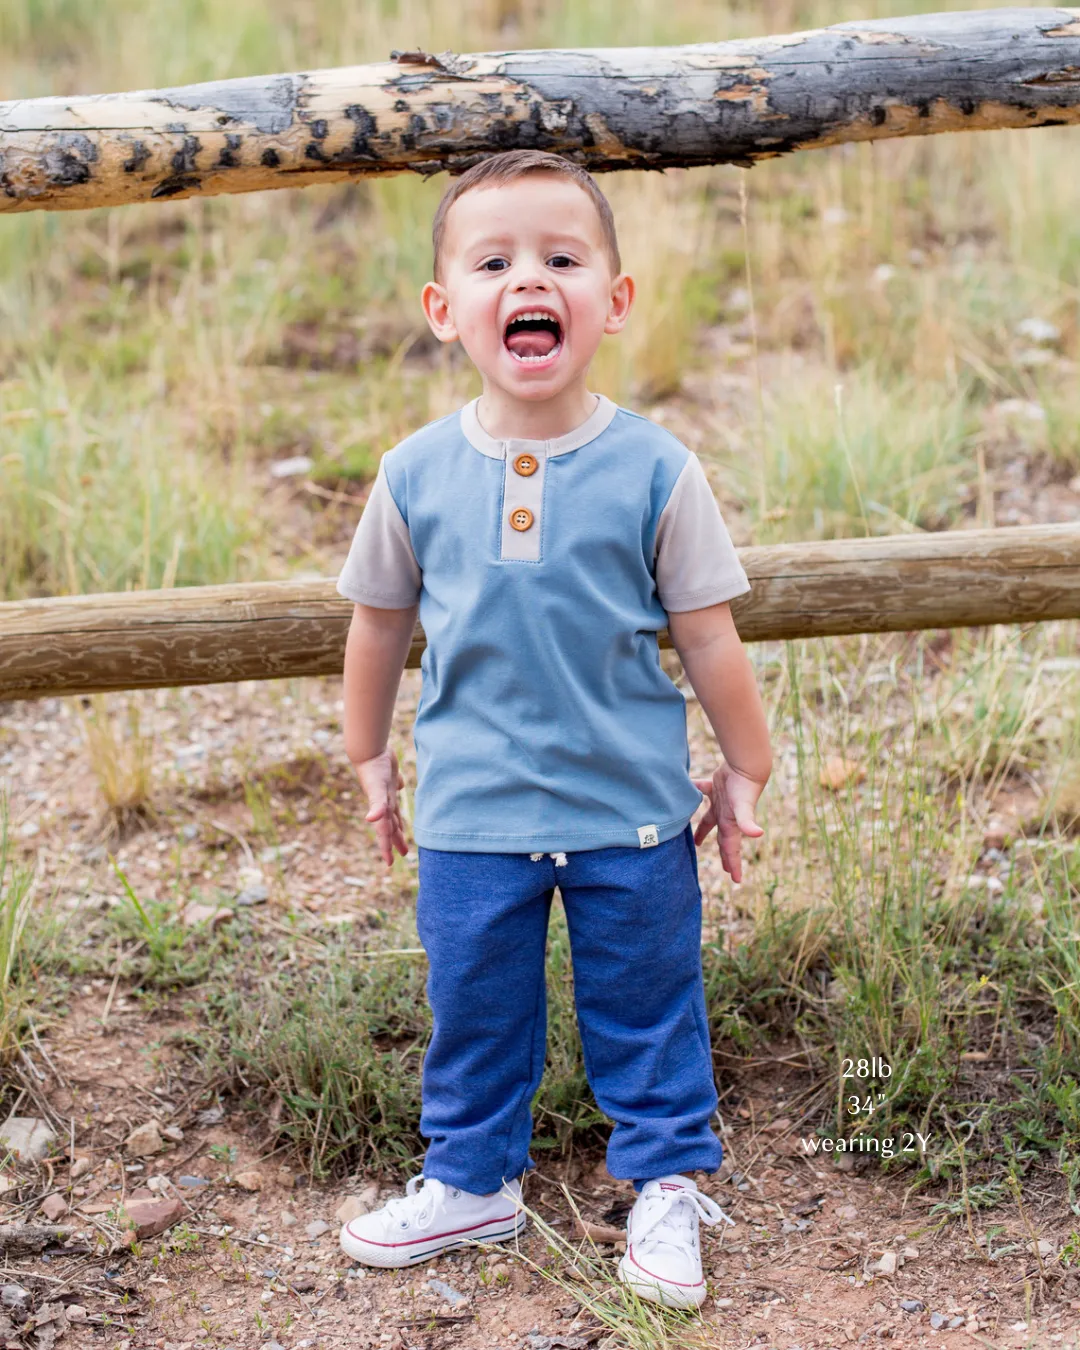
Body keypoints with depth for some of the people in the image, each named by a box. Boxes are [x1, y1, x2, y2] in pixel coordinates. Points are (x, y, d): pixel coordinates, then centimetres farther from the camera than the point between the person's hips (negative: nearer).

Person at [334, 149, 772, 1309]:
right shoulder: (417, 475, -6)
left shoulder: (652, 470, -11)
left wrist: (745, 771, 4)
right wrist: (369, 759, 15)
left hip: (634, 811, -1)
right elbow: (378, 621, 8)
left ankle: (668, 1181, 32)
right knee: (471, 1005, 15)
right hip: (472, 813, 2)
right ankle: (471, 1181, 36)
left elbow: (708, 636, -3)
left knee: (646, 1003, 13)